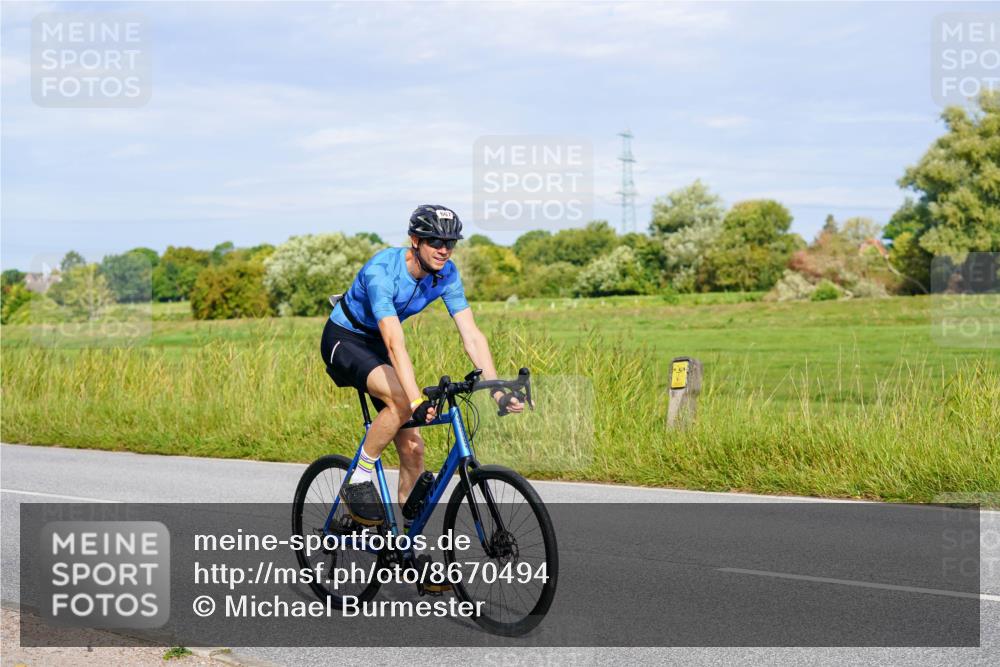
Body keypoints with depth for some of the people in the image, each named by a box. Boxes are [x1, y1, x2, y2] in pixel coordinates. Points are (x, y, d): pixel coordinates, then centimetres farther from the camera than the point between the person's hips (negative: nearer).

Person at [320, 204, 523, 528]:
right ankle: (358, 481, -16)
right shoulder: (381, 270, -32)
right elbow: (395, 344, -42)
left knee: (413, 448, -4)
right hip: (344, 340, -6)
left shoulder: (446, 274, -13)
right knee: (402, 400, -34)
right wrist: (417, 401, -52)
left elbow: (472, 336, -16)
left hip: (375, 345, 6)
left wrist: (498, 390, -28)